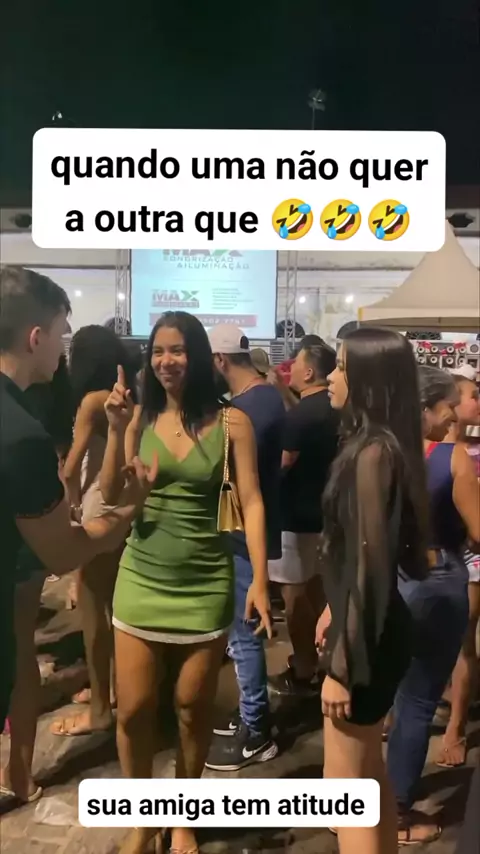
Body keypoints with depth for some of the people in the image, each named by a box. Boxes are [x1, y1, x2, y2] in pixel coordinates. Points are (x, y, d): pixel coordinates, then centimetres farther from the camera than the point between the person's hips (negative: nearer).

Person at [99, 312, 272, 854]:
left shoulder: (231, 422, -6)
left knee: (193, 707, 13)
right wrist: (116, 431, -17)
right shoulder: (138, 417, -2)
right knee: (133, 709, 8)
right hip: (141, 577, 1)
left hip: (206, 582, -1)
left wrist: (260, 580, -15)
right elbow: (111, 499, -6)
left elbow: (251, 503, -7)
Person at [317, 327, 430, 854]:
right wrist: (333, 609, 22)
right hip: (366, 626, 9)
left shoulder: (373, 453, -22)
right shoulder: (373, 444, 6)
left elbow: (371, 564, -24)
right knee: (369, 771, 24)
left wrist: (343, 665, -20)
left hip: (368, 637, -9)